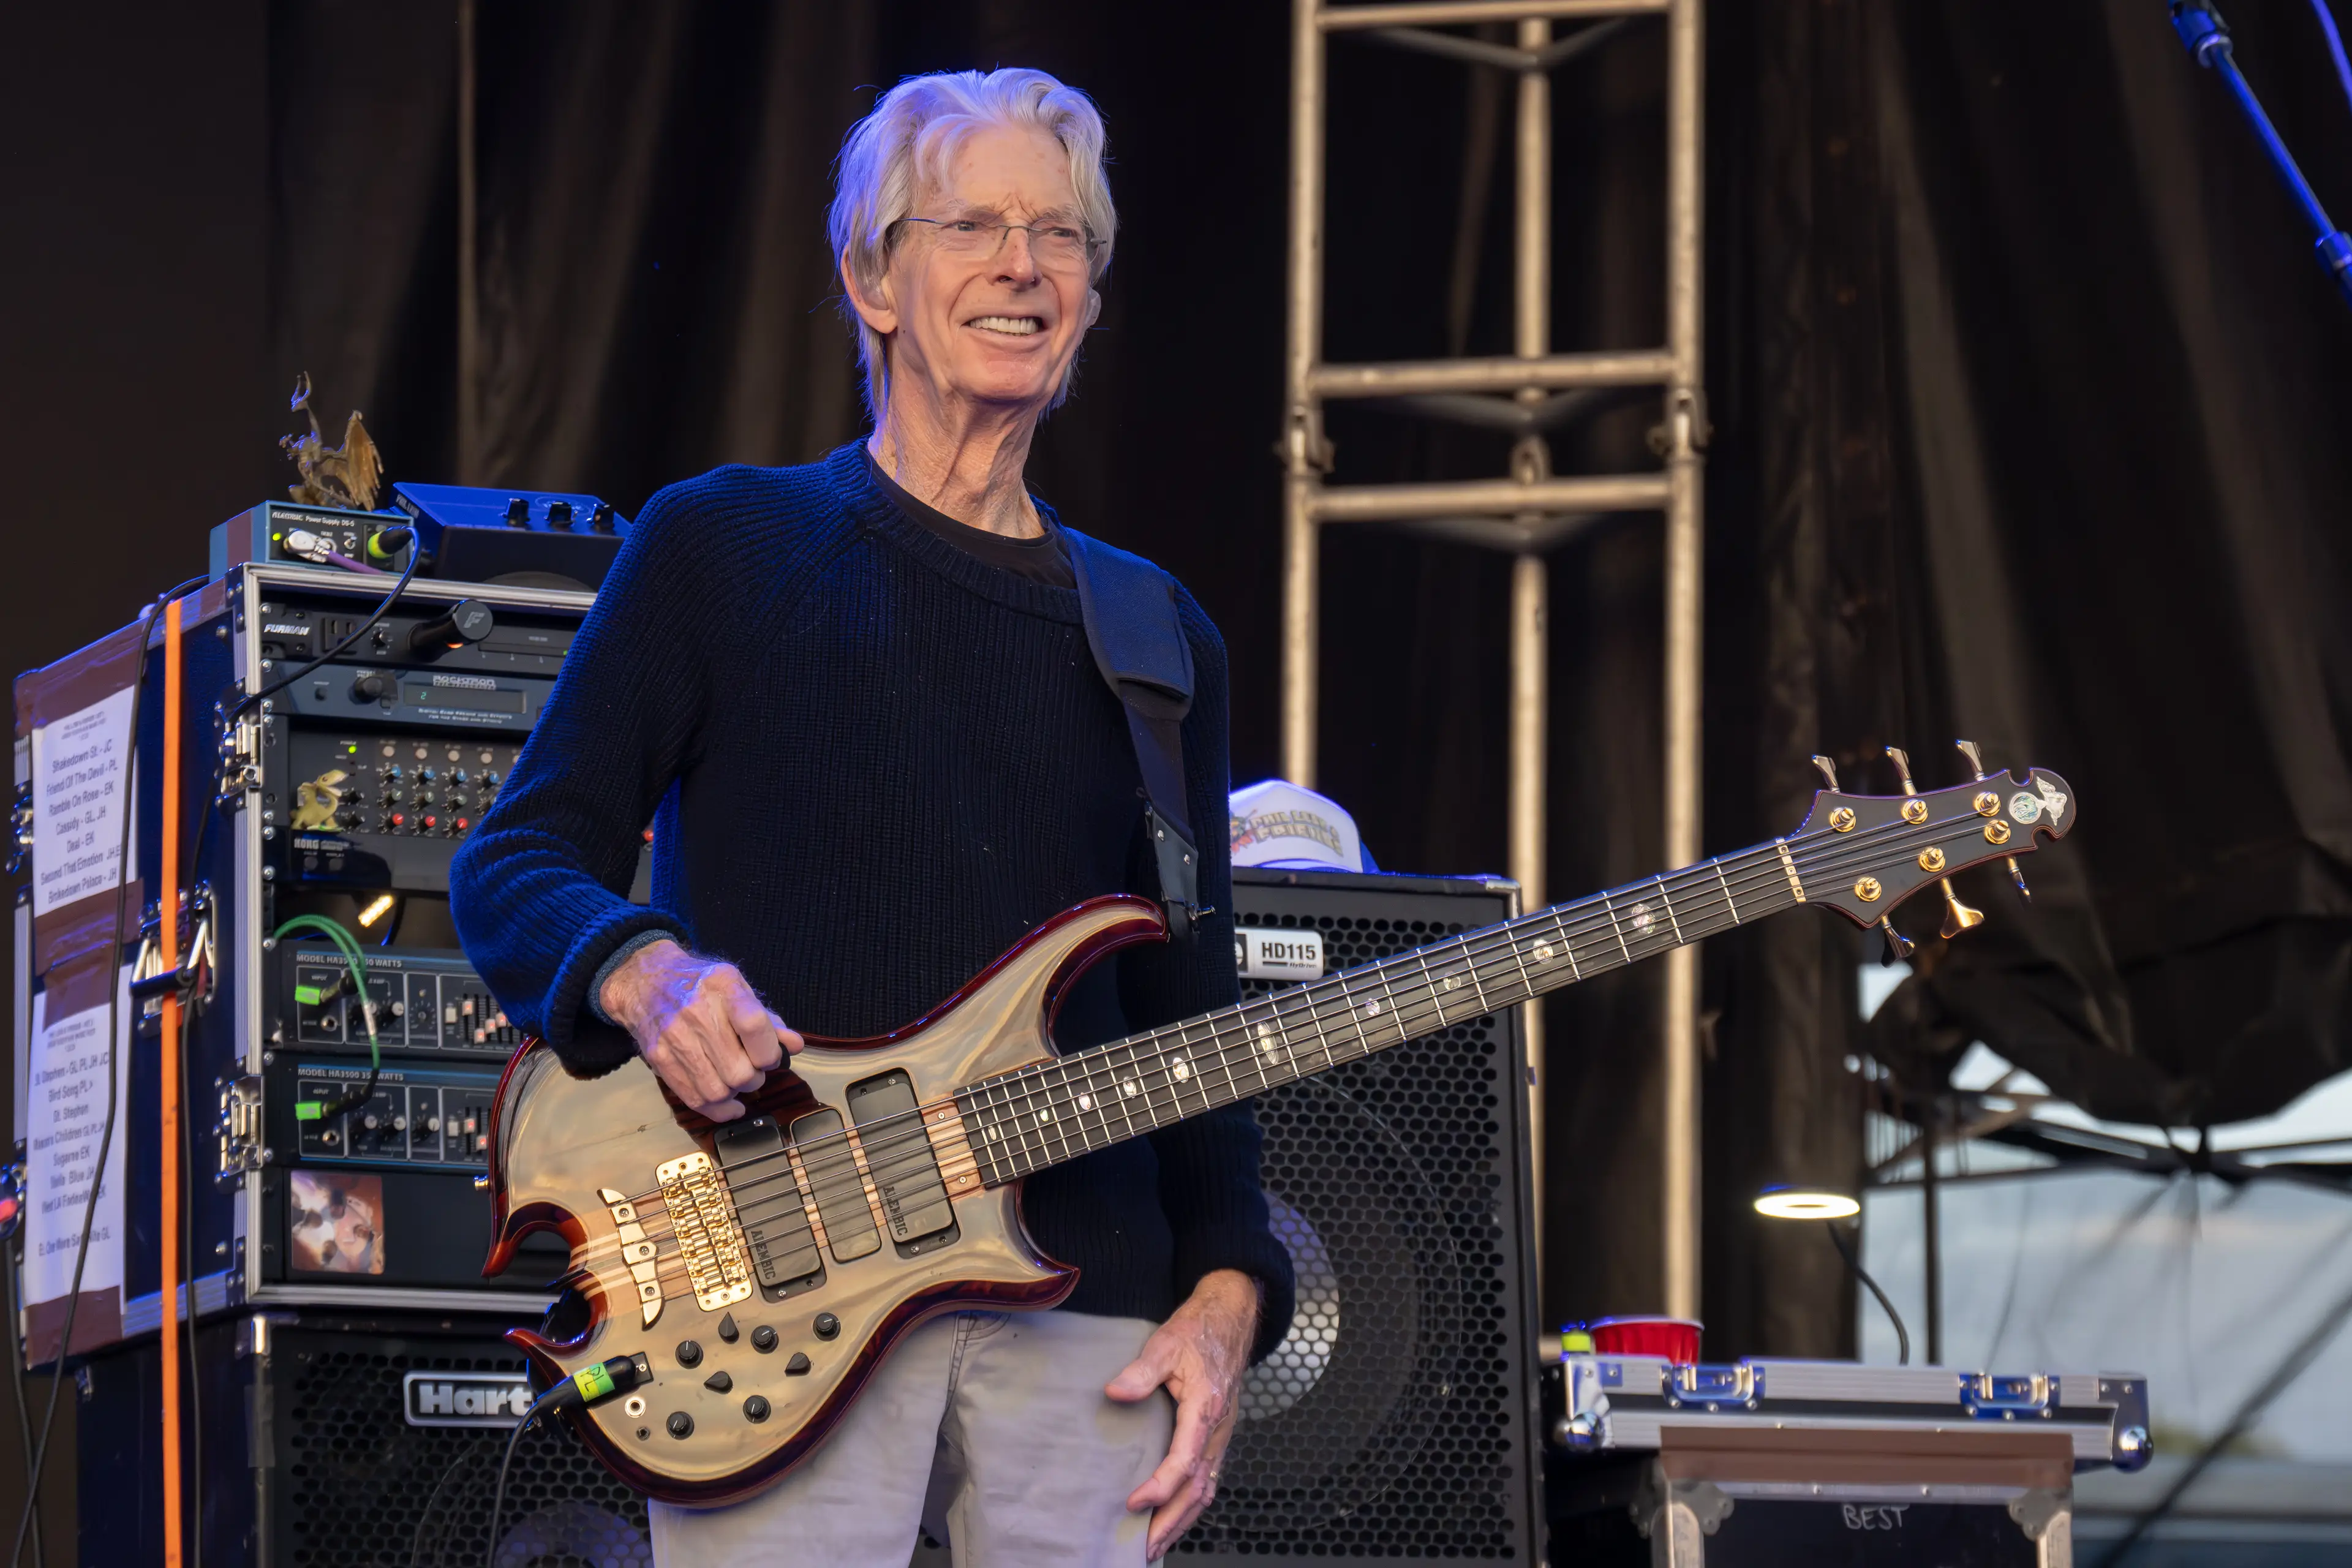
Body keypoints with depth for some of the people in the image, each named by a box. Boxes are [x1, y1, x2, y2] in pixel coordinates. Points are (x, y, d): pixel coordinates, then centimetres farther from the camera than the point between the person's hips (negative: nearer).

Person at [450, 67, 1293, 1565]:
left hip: (1085, 1309, 4)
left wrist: (1226, 1287, 2)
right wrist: (642, 973, -18)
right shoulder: (724, 547, 7)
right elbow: (516, 863, 4)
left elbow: (1193, 1021, 18)